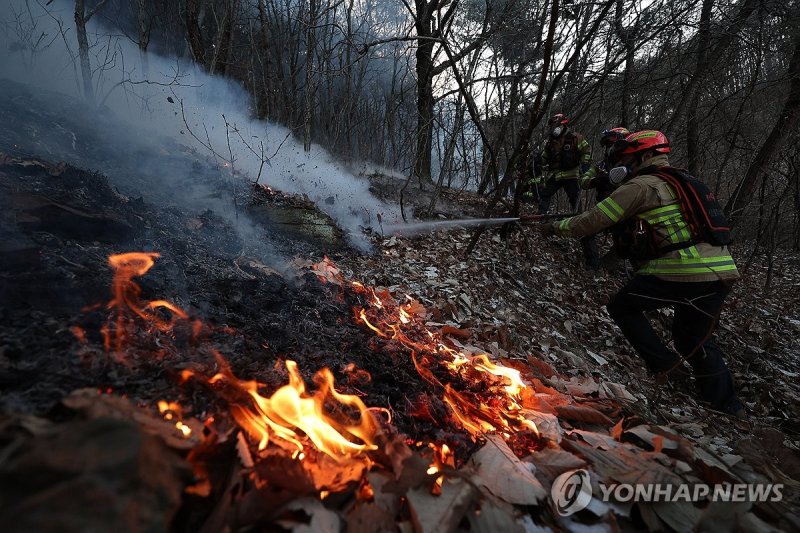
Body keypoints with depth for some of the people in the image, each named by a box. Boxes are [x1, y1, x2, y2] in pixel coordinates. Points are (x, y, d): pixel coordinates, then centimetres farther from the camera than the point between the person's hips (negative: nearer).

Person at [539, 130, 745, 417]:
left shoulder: (641, 185, -5)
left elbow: (595, 220, -6)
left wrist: (556, 227, 7)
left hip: (684, 271, -9)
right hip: (721, 271, 9)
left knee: (622, 306, 9)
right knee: (693, 339, 23)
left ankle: (664, 365, 10)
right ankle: (728, 404, 30)